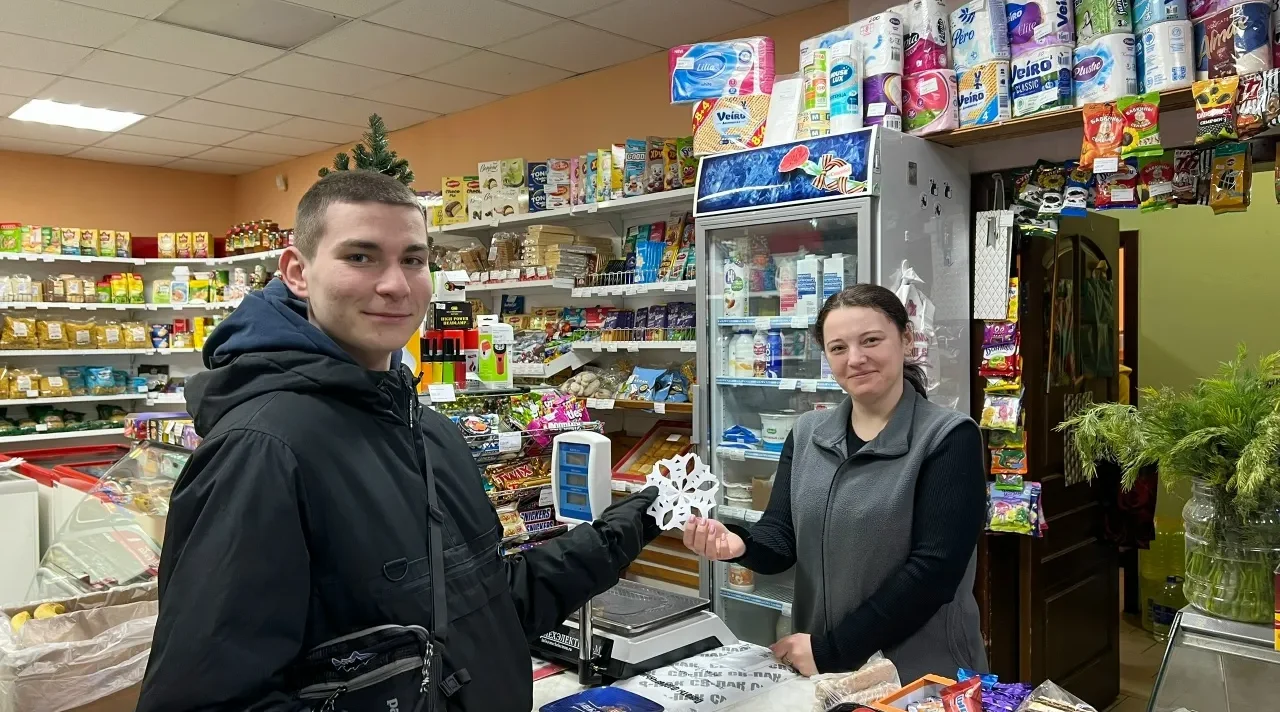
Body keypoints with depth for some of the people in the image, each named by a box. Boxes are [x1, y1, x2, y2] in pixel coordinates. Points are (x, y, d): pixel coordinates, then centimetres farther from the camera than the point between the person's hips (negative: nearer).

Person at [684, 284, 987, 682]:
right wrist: (741, 545, -25)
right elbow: (781, 539, -3)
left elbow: (934, 569, -18)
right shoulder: (806, 434, 3)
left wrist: (830, 649, -18)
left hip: (921, 676, -4)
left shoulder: (949, 438, -11)